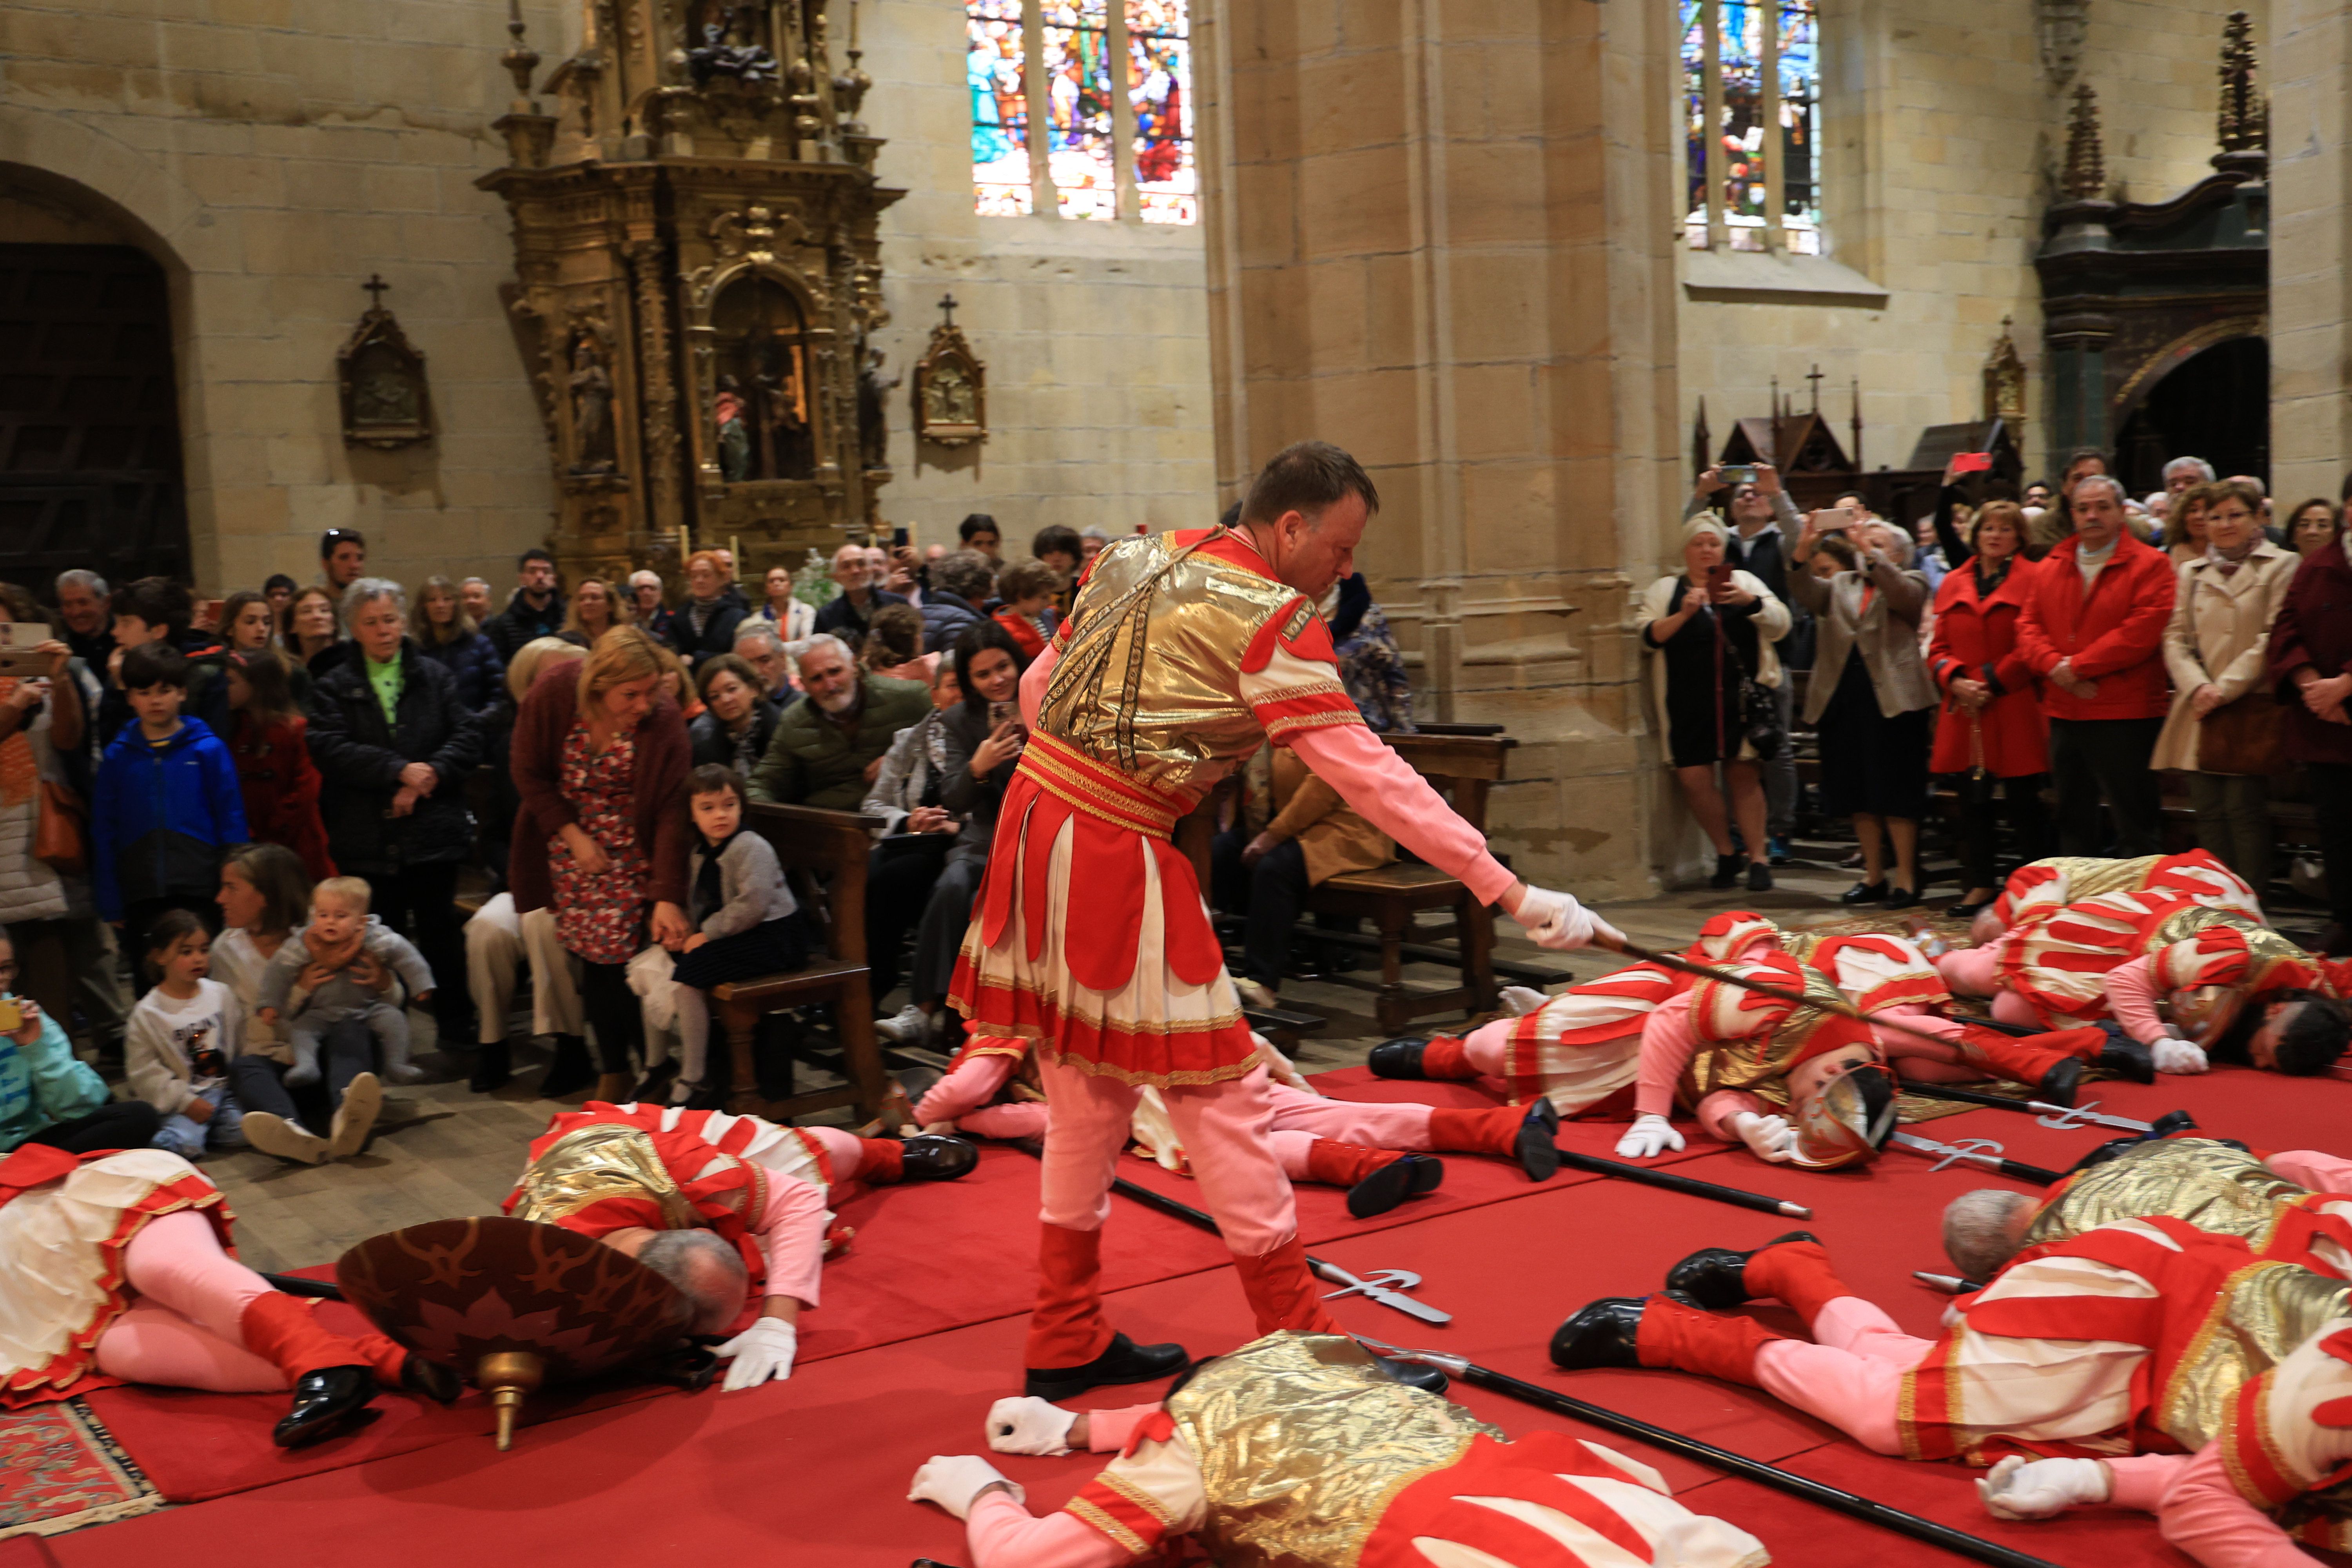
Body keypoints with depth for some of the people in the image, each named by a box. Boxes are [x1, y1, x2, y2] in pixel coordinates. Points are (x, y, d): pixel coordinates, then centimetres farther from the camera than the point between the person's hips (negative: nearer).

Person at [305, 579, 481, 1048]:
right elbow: (329, 750, -11)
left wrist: (430, 774, -18)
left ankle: (456, 1029, 18)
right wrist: (400, 771, -19)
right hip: (369, 841, 0)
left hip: (433, 833, 0)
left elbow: (468, 737, -1)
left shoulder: (434, 676, 8)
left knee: (441, 934, 6)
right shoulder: (335, 687, 5)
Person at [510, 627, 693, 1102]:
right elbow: (529, 774, -7)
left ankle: (617, 1067, 7)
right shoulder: (553, 693, -19)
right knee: (581, 950, 0)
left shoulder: (664, 721, -21)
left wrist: (667, 897, -25)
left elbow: (670, 813, -21)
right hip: (562, 836, 2)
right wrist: (573, 836, -13)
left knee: (609, 952, -9)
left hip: (627, 849, -1)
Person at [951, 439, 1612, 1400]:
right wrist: (1512, 894, -15)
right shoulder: (1270, 617, -12)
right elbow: (1366, 774, -16)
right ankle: (1300, 1342, 12)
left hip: (1038, 814, 8)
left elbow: (1040, 689, 17)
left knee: (1088, 1097, 17)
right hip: (1114, 854, -8)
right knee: (1214, 1092, 2)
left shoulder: (1135, 557, 12)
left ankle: (1067, 1345, 27)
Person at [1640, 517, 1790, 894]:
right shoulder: (1665, 590, 12)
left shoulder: (1743, 581, 14)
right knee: (1693, 778, -5)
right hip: (1689, 703, 0)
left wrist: (1748, 601, -12)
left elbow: (1780, 624, 5)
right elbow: (1647, 638, -1)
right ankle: (1725, 854, 13)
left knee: (1743, 774, 0)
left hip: (1739, 696, 0)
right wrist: (1684, 614, -15)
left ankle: (1758, 858, 9)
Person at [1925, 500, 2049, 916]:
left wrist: (1992, 682, -12)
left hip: (2015, 709, -4)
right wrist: (1954, 680, -6)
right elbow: (1938, 648, 13)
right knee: (1973, 799, 8)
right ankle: (1981, 886, 18)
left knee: (2024, 801, 0)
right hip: (1966, 711, 5)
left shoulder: (2034, 579, -1)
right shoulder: (1953, 584, 13)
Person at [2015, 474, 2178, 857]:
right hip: (2063, 714, 6)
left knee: (2136, 827, -2)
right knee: (2074, 824, 15)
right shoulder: (2051, 568, 14)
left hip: (2125, 716, -6)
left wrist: (2077, 666, -14)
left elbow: (2142, 632, -15)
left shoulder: (2150, 565, -4)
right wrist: (2055, 667, -11)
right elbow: (2028, 625, 8)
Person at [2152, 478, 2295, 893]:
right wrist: (2197, 687, -8)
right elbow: (2176, 637, 9)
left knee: (2245, 808, -6)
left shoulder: (2281, 566, 3)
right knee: (2208, 810, 4)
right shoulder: (2191, 571, 17)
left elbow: (2274, 639, -5)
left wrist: (2225, 688, -11)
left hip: (2252, 705, -4)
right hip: (2201, 709, 4)